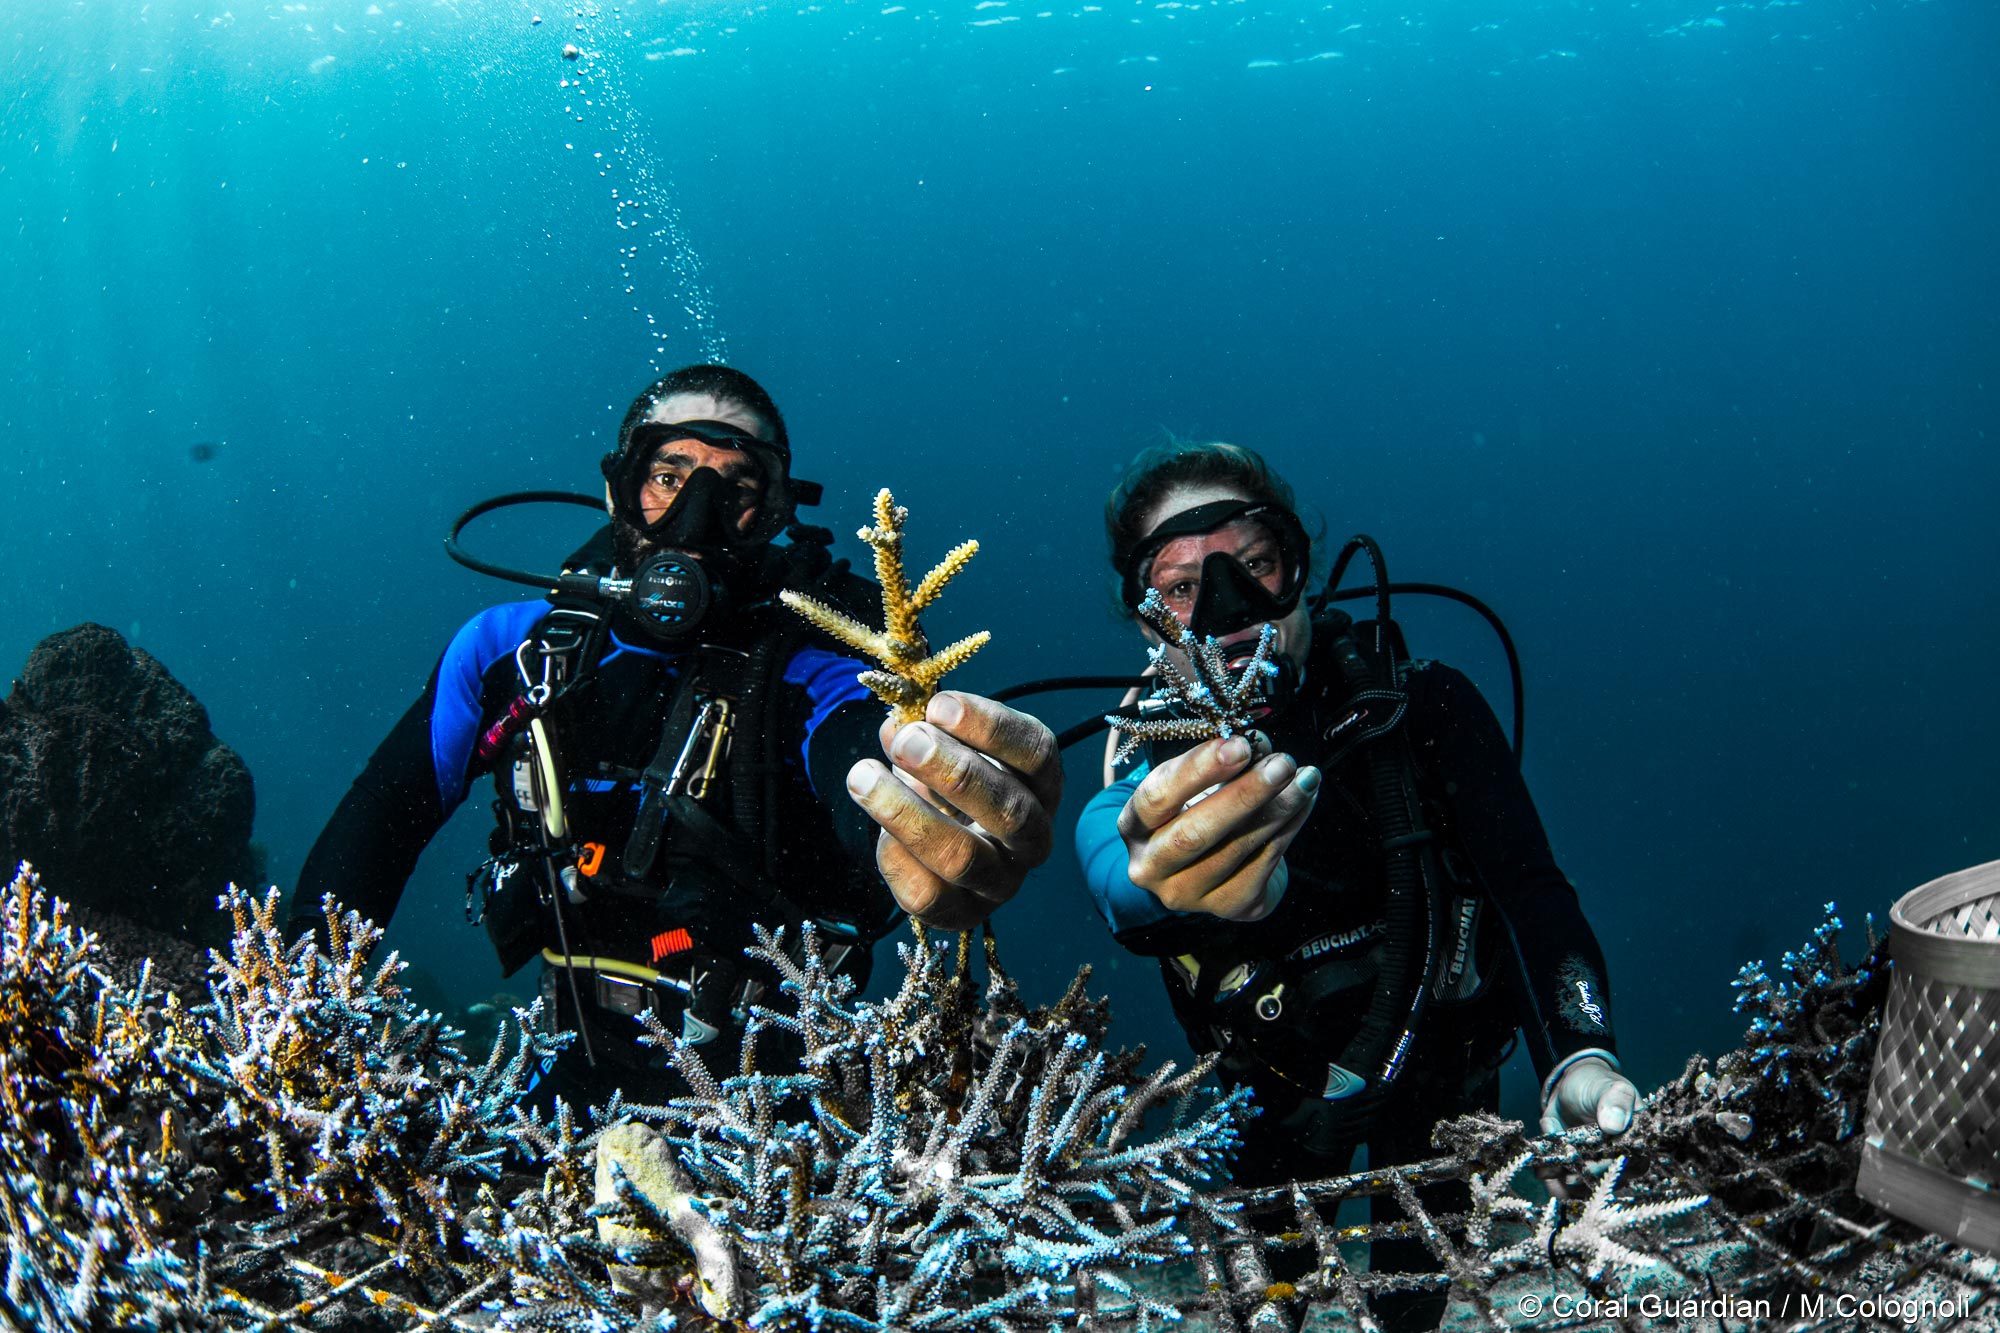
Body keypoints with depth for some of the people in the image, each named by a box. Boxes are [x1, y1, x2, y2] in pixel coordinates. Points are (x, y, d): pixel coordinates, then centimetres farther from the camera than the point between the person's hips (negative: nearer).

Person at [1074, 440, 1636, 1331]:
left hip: (1440, 1067, 0)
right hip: (1277, 1088, 0)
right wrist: (1169, 888, -70)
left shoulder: (1421, 709, -17)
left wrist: (1576, 1056, -43)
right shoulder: (1141, 781, -20)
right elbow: (1121, 892, -43)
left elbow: (1529, 890, -23)